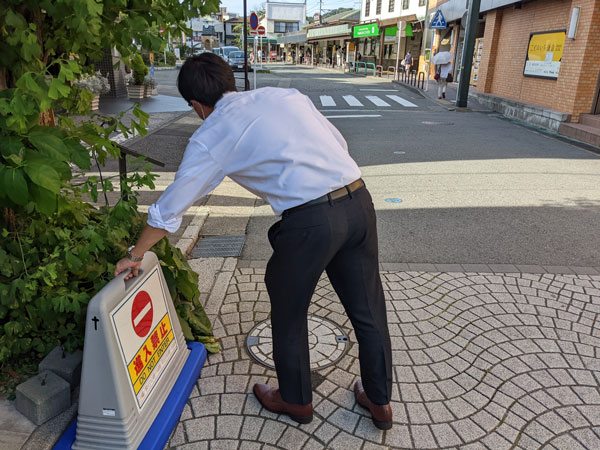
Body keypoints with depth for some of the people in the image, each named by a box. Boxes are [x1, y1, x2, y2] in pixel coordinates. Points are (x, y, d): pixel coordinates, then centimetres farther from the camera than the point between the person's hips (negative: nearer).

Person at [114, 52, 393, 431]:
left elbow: (171, 208, 10)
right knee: (368, 308, 20)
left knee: (289, 313, 20)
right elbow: (339, 143, 18)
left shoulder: (210, 136, 5)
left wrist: (134, 255, 24)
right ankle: (380, 402, 40)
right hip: (358, 198, 6)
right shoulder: (286, 95, 18)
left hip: (309, 220, -6)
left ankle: (296, 401, 42)